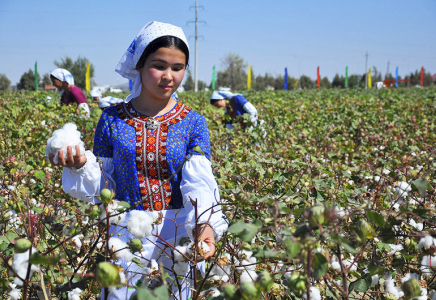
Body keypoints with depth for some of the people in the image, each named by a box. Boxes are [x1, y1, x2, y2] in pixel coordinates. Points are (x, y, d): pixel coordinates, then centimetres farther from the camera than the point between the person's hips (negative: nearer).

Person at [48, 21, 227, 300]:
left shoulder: (193, 123, -3)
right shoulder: (112, 119, -1)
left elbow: (200, 183, -16)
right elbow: (104, 184, 4)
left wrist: (207, 224, -35)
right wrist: (80, 166, -17)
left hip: (178, 234, 0)